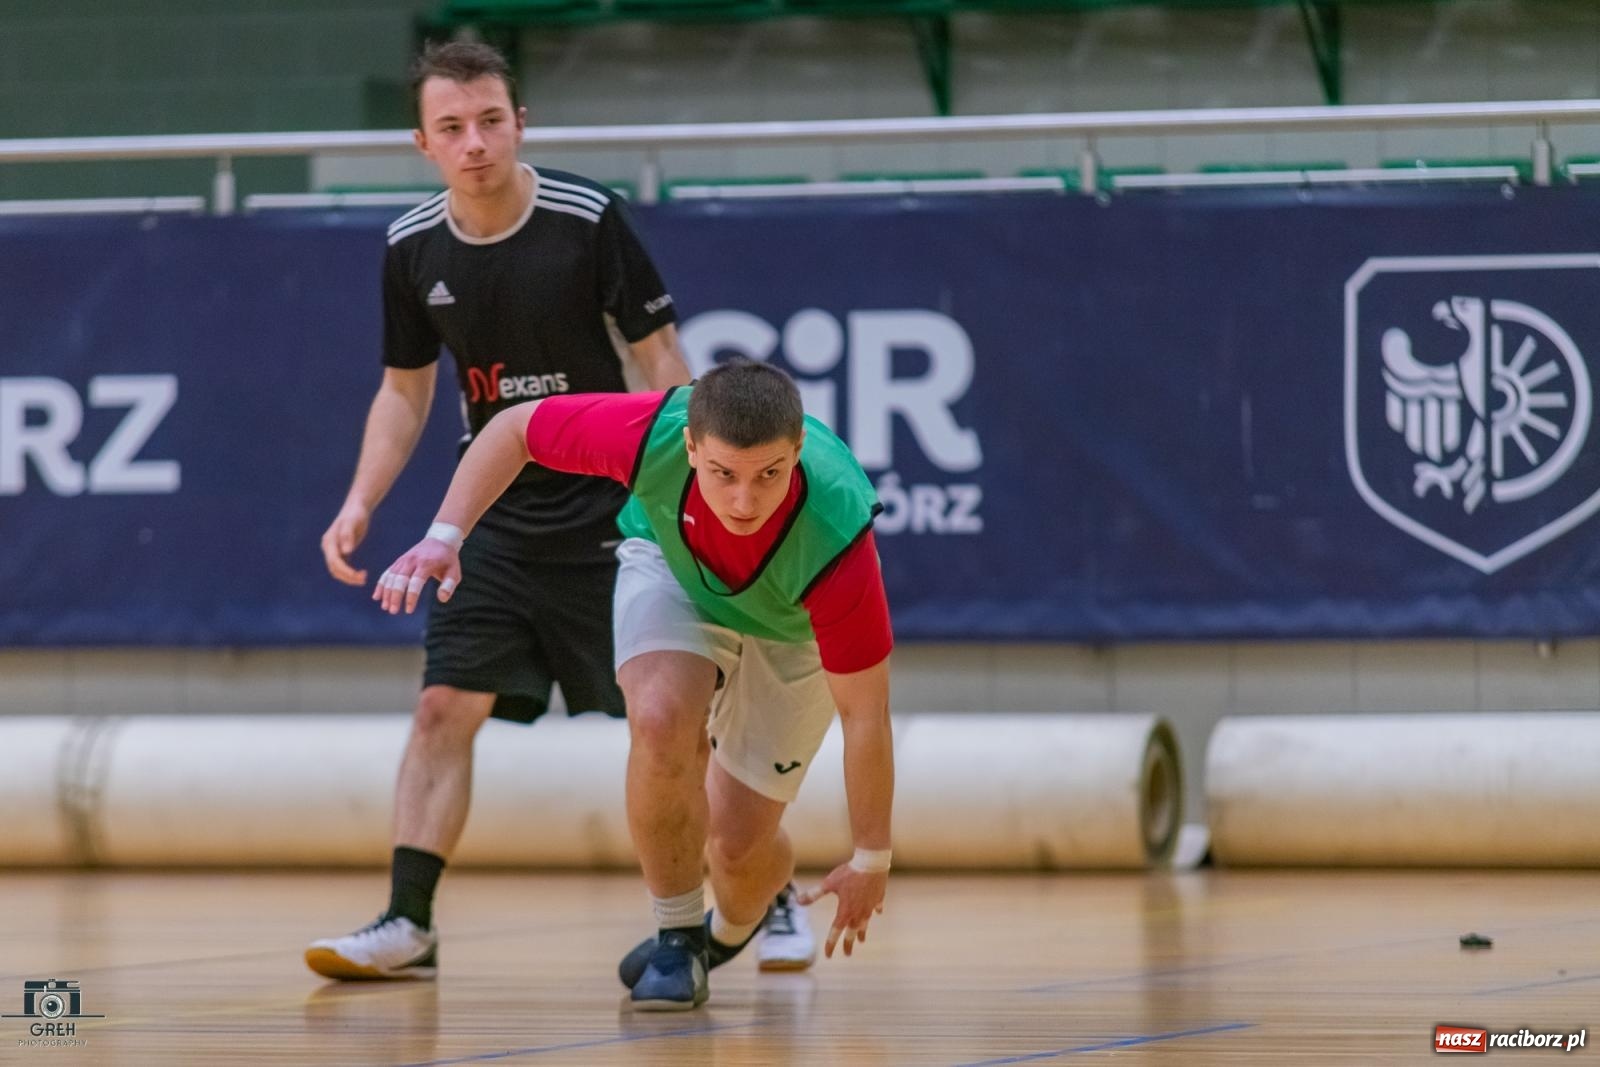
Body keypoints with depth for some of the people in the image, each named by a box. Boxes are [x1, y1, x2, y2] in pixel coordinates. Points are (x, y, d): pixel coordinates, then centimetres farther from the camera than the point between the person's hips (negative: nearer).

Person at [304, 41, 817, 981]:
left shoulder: (589, 219, -14)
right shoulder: (414, 250, -1)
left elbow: (660, 358, -7)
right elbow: (406, 391, 11)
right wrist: (361, 504, -1)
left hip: (610, 511, -4)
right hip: (496, 523, 4)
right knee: (445, 707, -8)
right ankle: (408, 925, -6)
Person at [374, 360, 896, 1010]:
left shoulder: (836, 542, -43)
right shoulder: (655, 435, -39)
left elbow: (865, 713, -30)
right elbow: (515, 427, -18)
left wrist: (871, 860, -22)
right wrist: (445, 535, -27)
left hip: (792, 630, -1)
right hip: (673, 568, 1)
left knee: (741, 844, -6)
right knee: (662, 720, -31)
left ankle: (731, 934, 33)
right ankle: (676, 937, -9)